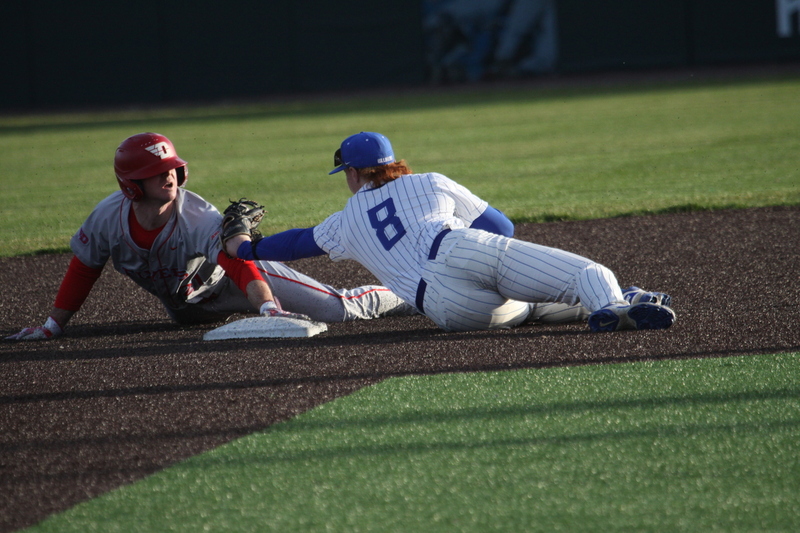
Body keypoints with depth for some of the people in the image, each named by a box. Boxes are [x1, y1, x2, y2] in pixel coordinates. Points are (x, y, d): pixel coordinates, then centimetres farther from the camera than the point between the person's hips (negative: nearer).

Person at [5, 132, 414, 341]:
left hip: (239, 272, -5)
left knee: (339, 309, -11)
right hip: (186, 306, 5)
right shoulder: (110, 217, -24)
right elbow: (83, 269, -9)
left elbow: (240, 266, -46)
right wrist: (53, 326, -10)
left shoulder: (201, 219, -35)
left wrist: (268, 308, -63)